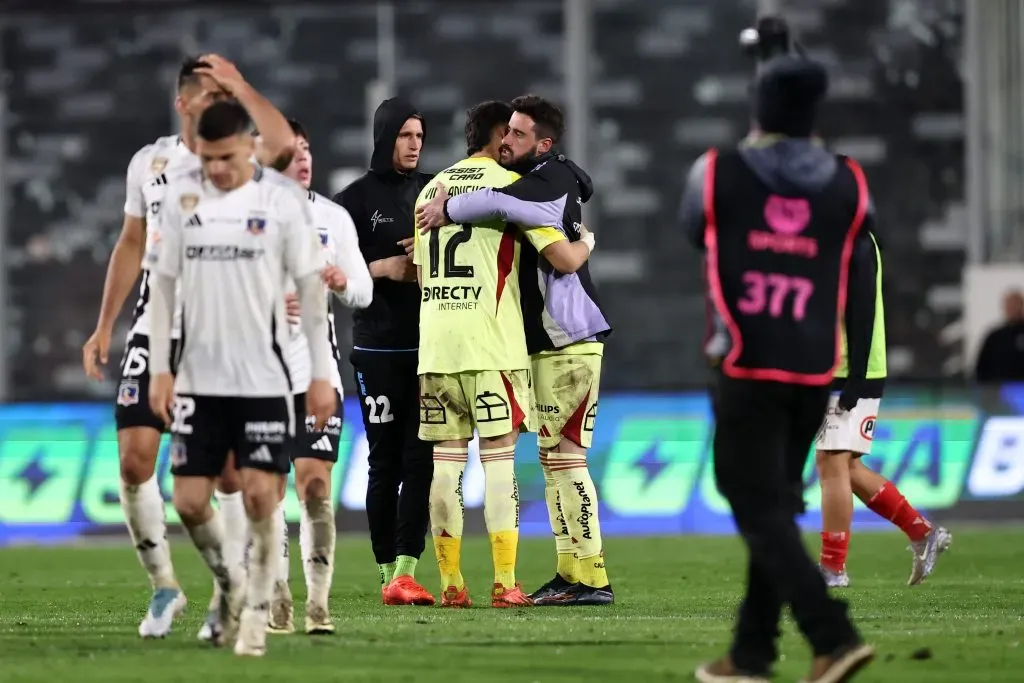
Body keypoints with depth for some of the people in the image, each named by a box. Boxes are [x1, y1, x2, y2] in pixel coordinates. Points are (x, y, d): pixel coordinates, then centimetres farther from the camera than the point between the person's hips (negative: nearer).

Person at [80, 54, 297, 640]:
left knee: (231, 470, -3)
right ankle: (164, 585, 11)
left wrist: (238, 84, -20)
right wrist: (104, 327, 16)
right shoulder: (149, 163, 8)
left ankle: (228, 598, 8)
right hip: (157, 329, 3)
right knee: (135, 460, -6)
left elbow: (283, 146, -29)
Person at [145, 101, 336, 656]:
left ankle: (257, 610, 7)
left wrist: (321, 374, -2)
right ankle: (227, 582, 27)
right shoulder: (180, 195, 2)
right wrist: (159, 369, 2)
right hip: (198, 377, 2)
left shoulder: (280, 198, -5)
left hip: (264, 376, -2)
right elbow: (162, 283, 7)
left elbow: (310, 286, 0)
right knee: (189, 501, 0)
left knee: (260, 495, -7)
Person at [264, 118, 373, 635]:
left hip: (317, 367, 1)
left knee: (315, 484, -8)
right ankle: (277, 604, 9)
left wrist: (343, 282, -13)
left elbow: (364, 294, 9)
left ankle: (318, 606, -8)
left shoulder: (333, 217, 7)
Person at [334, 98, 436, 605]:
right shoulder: (355, 198, 0)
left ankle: (404, 573, -10)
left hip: (428, 343, 3)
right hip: (378, 348, -3)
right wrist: (381, 267, -13)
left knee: (421, 460, -6)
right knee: (385, 462, 0)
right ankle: (388, 574, 6)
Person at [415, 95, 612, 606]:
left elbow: (498, 204, -31)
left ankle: (592, 578, -10)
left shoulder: (554, 180, -15)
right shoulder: (532, 181, 16)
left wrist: (448, 210, -15)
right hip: (544, 343, 10)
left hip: (571, 341, -10)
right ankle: (570, 572, 12)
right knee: (552, 457, 9)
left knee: (564, 456, -10)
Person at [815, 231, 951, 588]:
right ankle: (922, 533, 19)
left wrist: (854, 381, -22)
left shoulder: (855, 244, -13)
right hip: (830, 375, 10)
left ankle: (832, 568, -3)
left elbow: (862, 314, -19)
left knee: (833, 464, -8)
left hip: (852, 375, -10)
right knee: (841, 466, 12)